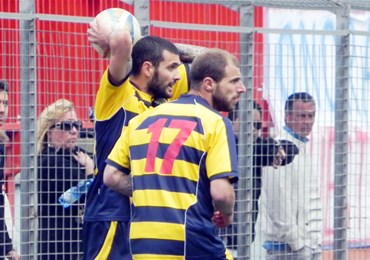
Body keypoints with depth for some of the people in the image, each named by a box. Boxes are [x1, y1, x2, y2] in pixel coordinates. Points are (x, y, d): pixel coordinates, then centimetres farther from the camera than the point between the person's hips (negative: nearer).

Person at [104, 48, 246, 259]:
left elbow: (111, 176, 14)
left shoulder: (142, 119, 14)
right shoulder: (215, 123, -5)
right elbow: (221, 192, -14)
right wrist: (227, 215, 6)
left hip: (142, 242, 6)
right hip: (191, 243, -6)